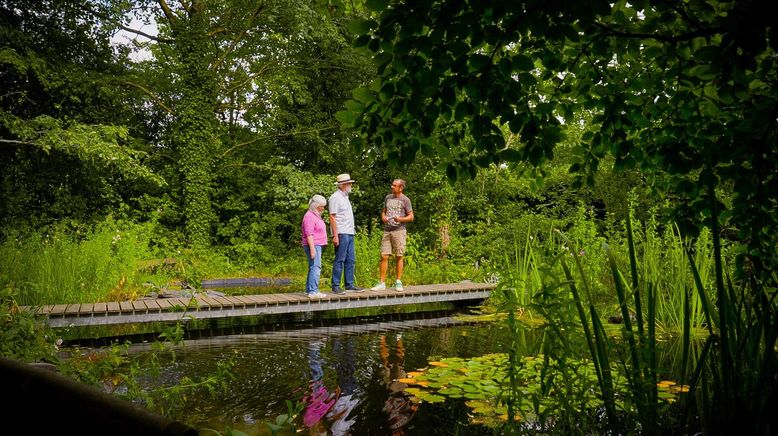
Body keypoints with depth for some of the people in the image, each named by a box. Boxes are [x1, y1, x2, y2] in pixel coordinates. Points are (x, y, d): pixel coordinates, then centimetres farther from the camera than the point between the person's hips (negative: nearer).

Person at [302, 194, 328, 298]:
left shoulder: (316, 215, 19)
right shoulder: (309, 216, -13)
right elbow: (309, 234, -20)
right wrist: (312, 248, -24)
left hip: (317, 245, 11)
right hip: (313, 246, -11)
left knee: (313, 268, 13)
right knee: (315, 267, -15)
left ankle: (308, 290, 19)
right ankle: (313, 291, -19)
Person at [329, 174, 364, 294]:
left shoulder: (345, 196, 19)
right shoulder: (335, 197, -9)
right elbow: (332, 217, -13)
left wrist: (352, 231, 16)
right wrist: (335, 236, -19)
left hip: (349, 233, 9)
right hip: (341, 234, -9)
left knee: (350, 260, 10)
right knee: (340, 260, -7)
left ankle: (349, 284, 16)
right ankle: (336, 286, -2)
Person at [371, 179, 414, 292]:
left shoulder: (405, 200, 0)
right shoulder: (388, 197, 14)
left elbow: (411, 217, -1)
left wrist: (400, 219, -18)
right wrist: (383, 217, 0)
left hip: (399, 231, -4)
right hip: (387, 231, 4)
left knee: (399, 256, 1)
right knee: (384, 256, -1)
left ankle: (398, 282, 9)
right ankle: (382, 283, 2)